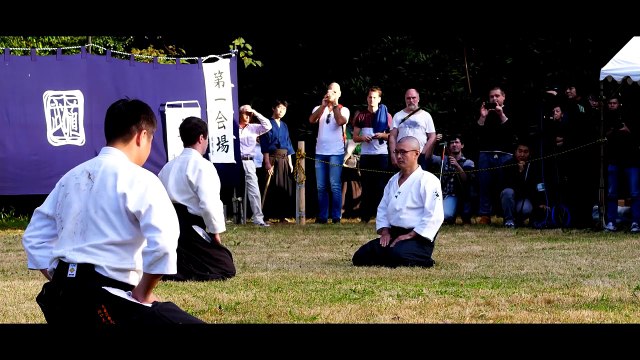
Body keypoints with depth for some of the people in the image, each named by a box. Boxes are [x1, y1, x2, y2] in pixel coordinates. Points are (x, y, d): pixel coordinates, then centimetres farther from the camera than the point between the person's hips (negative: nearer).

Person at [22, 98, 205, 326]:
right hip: (103, 304, -8)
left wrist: (62, 282, 19)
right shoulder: (138, 179, -7)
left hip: (61, 299, 8)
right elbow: (163, 241, -20)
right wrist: (142, 293, -7)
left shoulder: (71, 177, 15)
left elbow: (34, 236, 19)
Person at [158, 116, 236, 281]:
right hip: (190, 230, -8)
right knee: (226, 269, 0)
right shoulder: (203, 166, -11)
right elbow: (209, 204, -19)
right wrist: (216, 232, -5)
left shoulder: (168, 167, 15)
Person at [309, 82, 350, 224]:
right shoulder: (319, 109, 11)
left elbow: (341, 121, -17)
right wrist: (324, 105, -15)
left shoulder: (343, 110, 5)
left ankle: (336, 217, -6)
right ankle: (322, 216, 9)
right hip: (320, 152, 3)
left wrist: (334, 105, -8)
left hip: (336, 153, -3)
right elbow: (311, 120, -9)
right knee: (321, 187, 5)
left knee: (335, 186, -8)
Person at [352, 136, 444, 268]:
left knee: (397, 255, -38)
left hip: (417, 238, -7)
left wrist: (410, 235, -18)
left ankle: (423, 262, -7)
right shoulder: (393, 181, 17)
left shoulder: (428, 181, -9)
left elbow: (434, 216, -17)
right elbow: (383, 209, 21)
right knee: (360, 257, -7)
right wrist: (385, 232, 2)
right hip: (394, 235, 8)